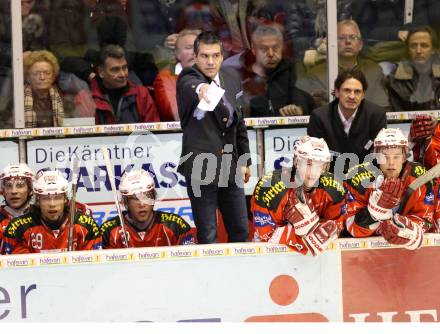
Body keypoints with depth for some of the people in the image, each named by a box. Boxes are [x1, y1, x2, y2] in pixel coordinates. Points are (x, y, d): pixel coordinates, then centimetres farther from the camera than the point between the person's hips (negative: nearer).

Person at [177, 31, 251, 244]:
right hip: (201, 168, -6)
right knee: (207, 237, -2)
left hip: (230, 167, 6)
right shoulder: (188, 78, -10)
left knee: (241, 232, 13)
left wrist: (244, 160, 21)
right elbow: (190, 85, -37)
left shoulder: (232, 79, 9)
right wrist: (200, 88, -61)